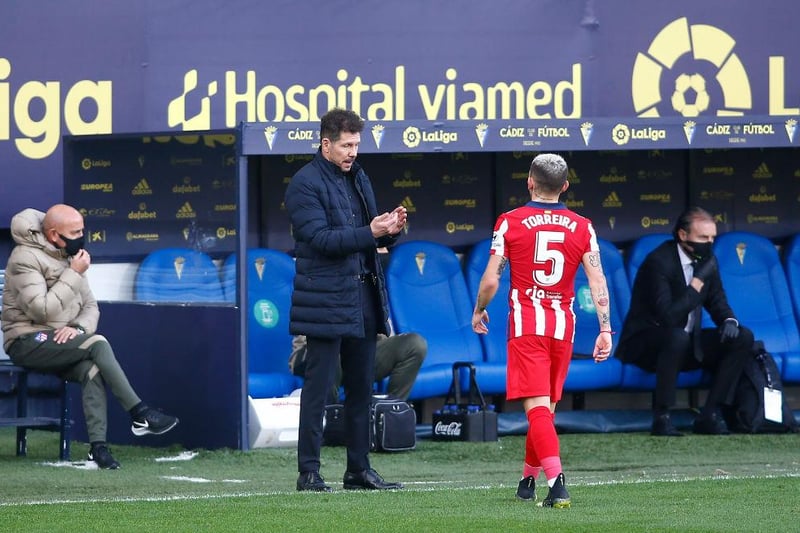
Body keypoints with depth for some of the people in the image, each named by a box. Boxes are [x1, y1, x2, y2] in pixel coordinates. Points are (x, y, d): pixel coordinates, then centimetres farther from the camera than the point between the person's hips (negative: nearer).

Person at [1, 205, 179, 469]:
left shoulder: (70, 258, 13)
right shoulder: (26, 258, -12)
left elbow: (91, 306, 13)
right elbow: (42, 310, -22)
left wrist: (79, 328, -10)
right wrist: (74, 274, -17)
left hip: (60, 342, 7)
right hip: (27, 342, -7)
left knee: (92, 369, -26)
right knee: (97, 344, -27)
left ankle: (98, 445, -32)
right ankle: (140, 415, -24)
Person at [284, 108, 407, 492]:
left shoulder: (358, 178, 17)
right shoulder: (305, 184, -7)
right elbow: (320, 238, -17)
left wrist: (390, 230, -2)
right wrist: (369, 233, -23)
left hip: (363, 297, 8)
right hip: (325, 299, -8)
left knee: (361, 388, 10)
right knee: (318, 388, -5)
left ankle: (359, 470, 16)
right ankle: (308, 472, -1)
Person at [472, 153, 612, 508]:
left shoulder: (510, 222, -3)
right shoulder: (582, 227, 5)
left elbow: (490, 280, -4)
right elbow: (597, 282, -2)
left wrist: (478, 311, 14)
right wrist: (605, 329, -1)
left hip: (526, 324, -3)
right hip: (563, 324, 3)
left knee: (537, 407, -10)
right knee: (546, 407, 16)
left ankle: (556, 481, -26)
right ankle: (528, 481, 27)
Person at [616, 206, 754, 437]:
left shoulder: (707, 260, 2)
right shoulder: (659, 262, -22)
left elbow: (717, 302, 13)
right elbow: (668, 316, -30)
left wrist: (729, 321, -11)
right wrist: (699, 280, -26)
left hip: (686, 343, 8)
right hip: (643, 346, -8)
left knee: (742, 337, -9)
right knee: (677, 336, -40)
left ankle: (709, 415, -11)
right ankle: (661, 418, -30)